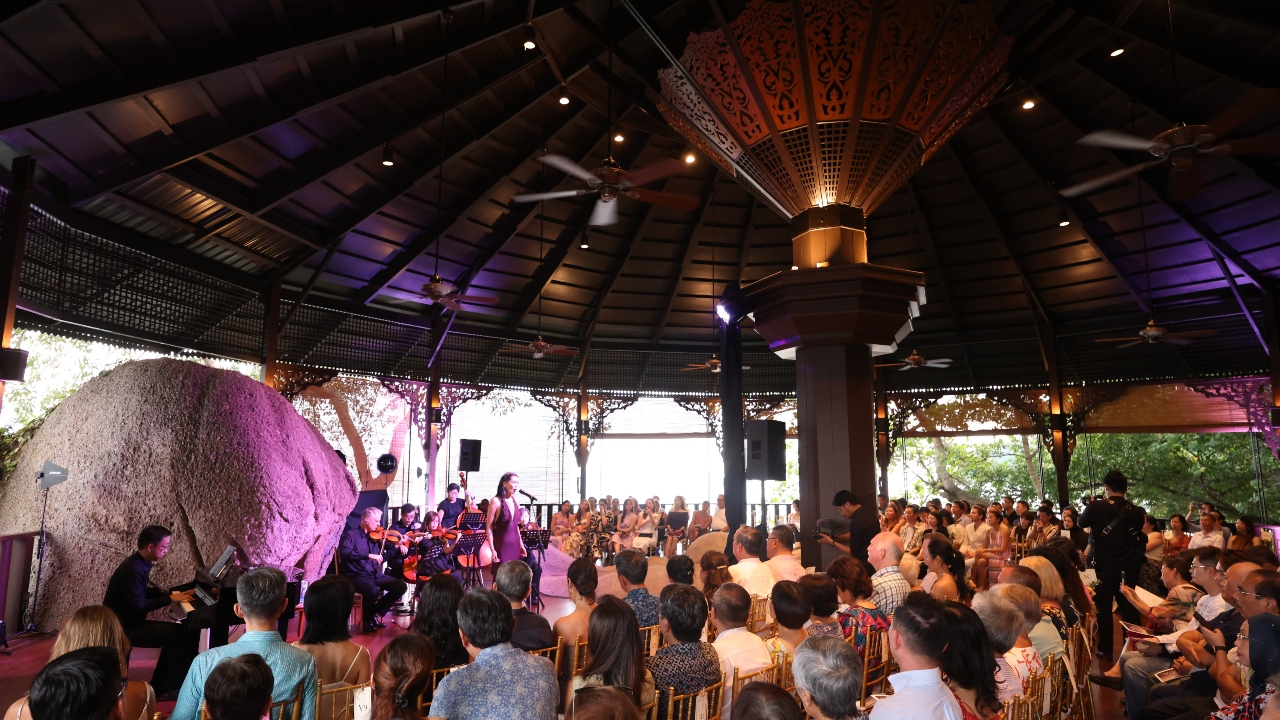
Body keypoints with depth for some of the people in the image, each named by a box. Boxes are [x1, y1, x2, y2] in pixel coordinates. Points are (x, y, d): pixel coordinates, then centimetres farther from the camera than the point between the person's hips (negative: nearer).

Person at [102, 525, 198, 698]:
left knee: (176, 631, 11)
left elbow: (145, 593, 19)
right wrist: (169, 599, -18)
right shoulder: (134, 569, -25)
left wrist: (173, 594, 7)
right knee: (182, 635, -17)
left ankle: (158, 685, 16)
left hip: (130, 622, 10)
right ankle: (175, 687, -4)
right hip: (124, 628, -10)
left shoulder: (139, 563, 7)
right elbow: (138, 607, -26)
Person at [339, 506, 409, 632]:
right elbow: (344, 553, -26)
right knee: (373, 590, -35)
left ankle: (376, 614, 3)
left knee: (401, 586, -8)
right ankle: (368, 620, -6)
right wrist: (368, 555, -32)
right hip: (356, 575, -6)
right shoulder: (351, 534, -7)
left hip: (374, 574, 7)